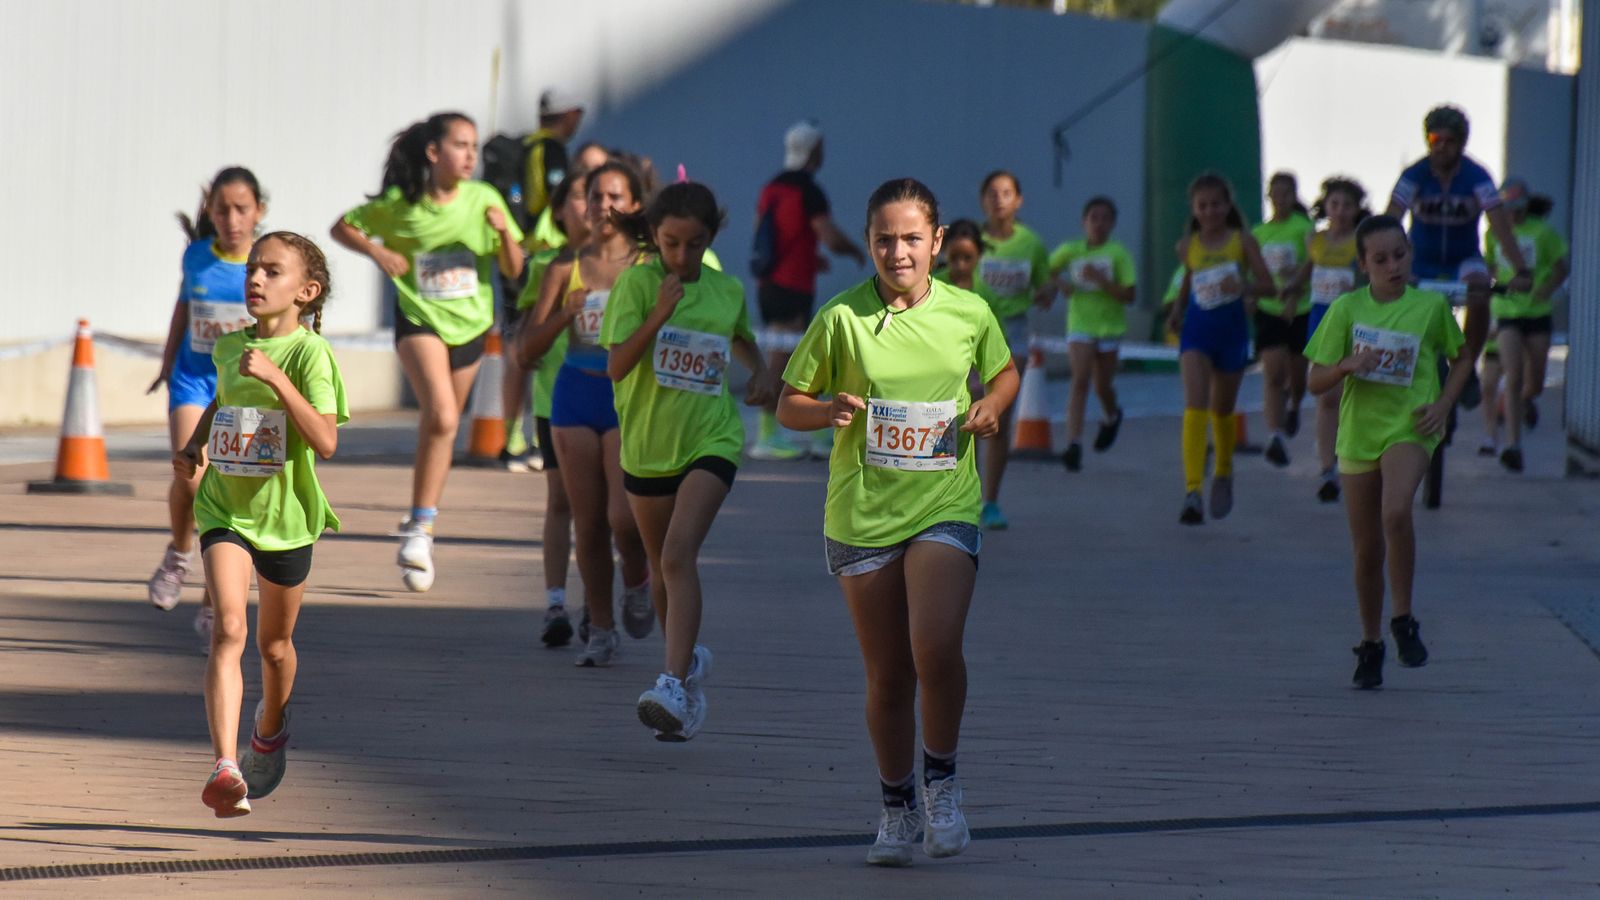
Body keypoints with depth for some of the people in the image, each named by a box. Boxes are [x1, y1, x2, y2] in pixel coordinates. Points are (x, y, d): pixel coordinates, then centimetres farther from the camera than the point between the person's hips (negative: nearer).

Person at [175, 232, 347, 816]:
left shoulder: (309, 352, -13)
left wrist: (277, 377, -31)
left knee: (275, 644, 17)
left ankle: (270, 730, 50)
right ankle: (225, 769, -30)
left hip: (285, 514, -2)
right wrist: (194, 445, 13)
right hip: (226, 510, 2)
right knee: (229, 629, -19)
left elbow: (325, 441, -25)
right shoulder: (230, 347, 4)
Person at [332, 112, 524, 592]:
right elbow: (343, 227, 6)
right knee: (441, 415, -24)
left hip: (469, 323, 3)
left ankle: (420, 525, 29)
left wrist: (505, 232, -19)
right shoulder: (399, 203, -7)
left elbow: (513, 270, 0)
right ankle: (421, 526, -15)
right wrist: (377, 251, -12)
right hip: (420, 319, -3)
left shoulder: (484, 200, -3)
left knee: (441, 425, 13)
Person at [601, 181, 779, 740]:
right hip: (648, 443, 1)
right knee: (661, 567, 15)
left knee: (679, 554, -21)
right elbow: (617, 367, -16)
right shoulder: (637, 283, -7)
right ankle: (687, 659, 41)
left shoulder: (727, 291, 2)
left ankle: (675, 684, -29)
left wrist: (760, 372, 6)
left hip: (710, 441, -1)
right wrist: (659, 315, -26)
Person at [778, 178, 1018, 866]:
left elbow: (1004, 371, 20)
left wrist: (991, 407, -2)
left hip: (945, 507, -1)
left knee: (935, 646, -22)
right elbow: (789, 406, 4)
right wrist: (829, 411, -17)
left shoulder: (969, 314, -1)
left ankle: (942, 780, 1)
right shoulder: (842, 318, -5)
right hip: (862, 517, 1)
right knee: (887, 676, 6)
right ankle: (897, 807, 27)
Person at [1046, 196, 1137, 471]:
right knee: (1080, 379, -16)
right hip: (1080, 325, 0)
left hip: (1109, 325, 0)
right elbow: (1047, 271, 17)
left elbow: (1129, 295, -11)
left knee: (1102, 385, 11)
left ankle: (1111, 416, 47)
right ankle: (1074, 444, -23)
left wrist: (1100, 280, -24)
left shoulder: (1118, 254, -7)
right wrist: (1060, 284, -5)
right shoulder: (1070, 251, 0)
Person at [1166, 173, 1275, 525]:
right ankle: (1192, 491, -23)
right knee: (1195, 405, -17)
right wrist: (1177, 310, 9)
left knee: (1222, 408, 15)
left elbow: (1269, 285, -7)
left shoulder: (1242, 241, -3)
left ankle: (1223, 472, 43)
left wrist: (1243, 287, -25)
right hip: (1197, 329, 0)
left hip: (1232, 330, 0)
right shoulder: (1188, 246, 3)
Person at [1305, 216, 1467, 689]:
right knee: (1366, 545, 8)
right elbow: (1316, 381, 1)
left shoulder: (1431, 306, 0)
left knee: (1396, 512, -29)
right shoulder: (1346, 310, 0)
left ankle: (1403, 620, -14)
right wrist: (1349, 365, -19)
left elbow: (1462, 357, 15)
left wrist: (1443, 404, -1)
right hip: (1359, 431, 2)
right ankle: (1370, 643, 26)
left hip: (1410, 425, -2)